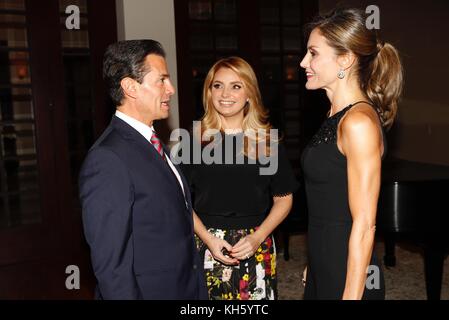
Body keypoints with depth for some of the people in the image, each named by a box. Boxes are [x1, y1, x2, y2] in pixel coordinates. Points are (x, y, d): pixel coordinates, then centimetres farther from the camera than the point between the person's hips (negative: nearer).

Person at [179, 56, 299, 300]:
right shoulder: (196, 140, 0)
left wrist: (257, 237, -8)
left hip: (256, 249, 1)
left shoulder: (267, 141, 0)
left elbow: (283, 199, 4)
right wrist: (208, 238, -10)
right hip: (207, 246, 0)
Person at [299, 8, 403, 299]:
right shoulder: (338, 115, 7)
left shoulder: (359, 122, -20)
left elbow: (364, 224, -21)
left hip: (347, 275, -8)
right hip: (323, 266, 8)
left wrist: (351, 295, -19)